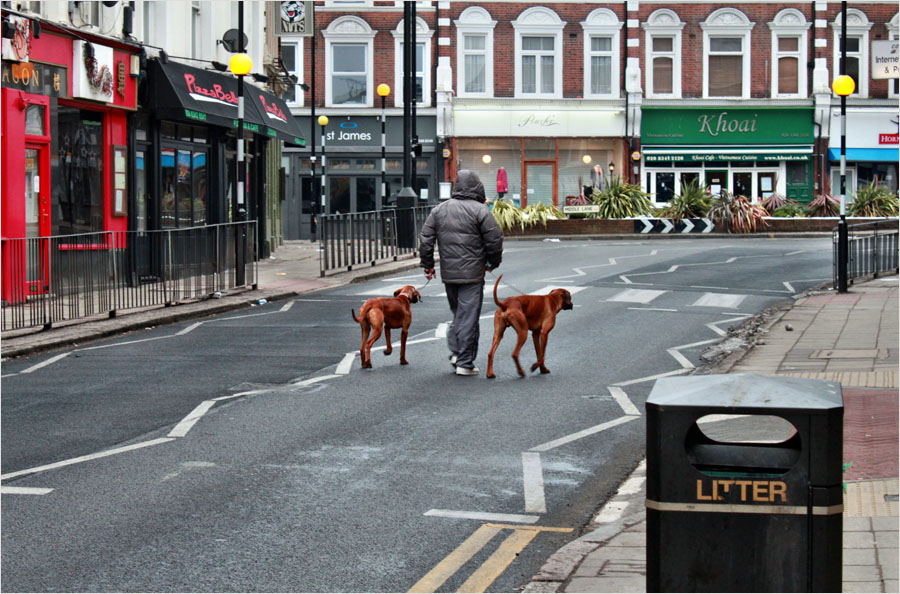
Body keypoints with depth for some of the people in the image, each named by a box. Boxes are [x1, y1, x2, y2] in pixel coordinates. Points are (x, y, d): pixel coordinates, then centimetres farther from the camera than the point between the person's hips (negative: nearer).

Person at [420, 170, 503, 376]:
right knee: (469, 316, -1)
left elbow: (425, 239, 7)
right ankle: (465, 363, -1)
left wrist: (428, 265, 15)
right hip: (472, 274, -5)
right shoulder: (479, 210, -9)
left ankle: (455, 351, 10)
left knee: (458, 312, 21)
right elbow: (494, 240, -9)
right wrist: (493, 263, 8)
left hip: (448, 274, 5)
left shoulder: (439, 210, 7)